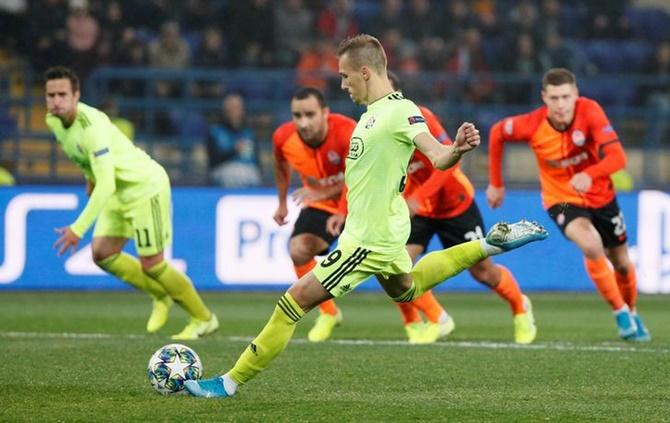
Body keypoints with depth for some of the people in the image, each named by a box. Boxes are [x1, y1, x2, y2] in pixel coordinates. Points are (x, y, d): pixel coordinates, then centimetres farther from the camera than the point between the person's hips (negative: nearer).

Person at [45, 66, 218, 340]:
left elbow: (106, 184, -38)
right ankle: (161, 296, 21)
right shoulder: (53, 121, -6)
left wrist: (78, 229, -42)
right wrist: (90, 178, 19)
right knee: (102, 253, 0)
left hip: (147, 186, -8)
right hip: (119, 192, 8)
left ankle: (204, 319, 13)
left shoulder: (92, 125, -33)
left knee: (151, 264, -6)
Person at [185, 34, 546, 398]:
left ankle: (232, 381, -5)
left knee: (297, 299, -10)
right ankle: (491, 244, 37)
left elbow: (438, 157, -29)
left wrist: (457, 149, -50)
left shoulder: (400, 110, -20)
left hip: (370, 238, -11)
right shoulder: (373, 112, 9)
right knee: (405, 289, 36)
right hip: (381, 231, 11)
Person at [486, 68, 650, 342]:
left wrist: (589, 175, -52)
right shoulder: (532, 125, -23)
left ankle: (631, 314, 44)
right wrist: (496, 184, 4)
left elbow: (617, 157, -33)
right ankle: (620, 313, -12)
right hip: (561, 199, -2)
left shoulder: (590, 112, -26)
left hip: (600, 194, 2)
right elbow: (497, 133, -2)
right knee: (592, 247, -29)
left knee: (622, 263, 14)